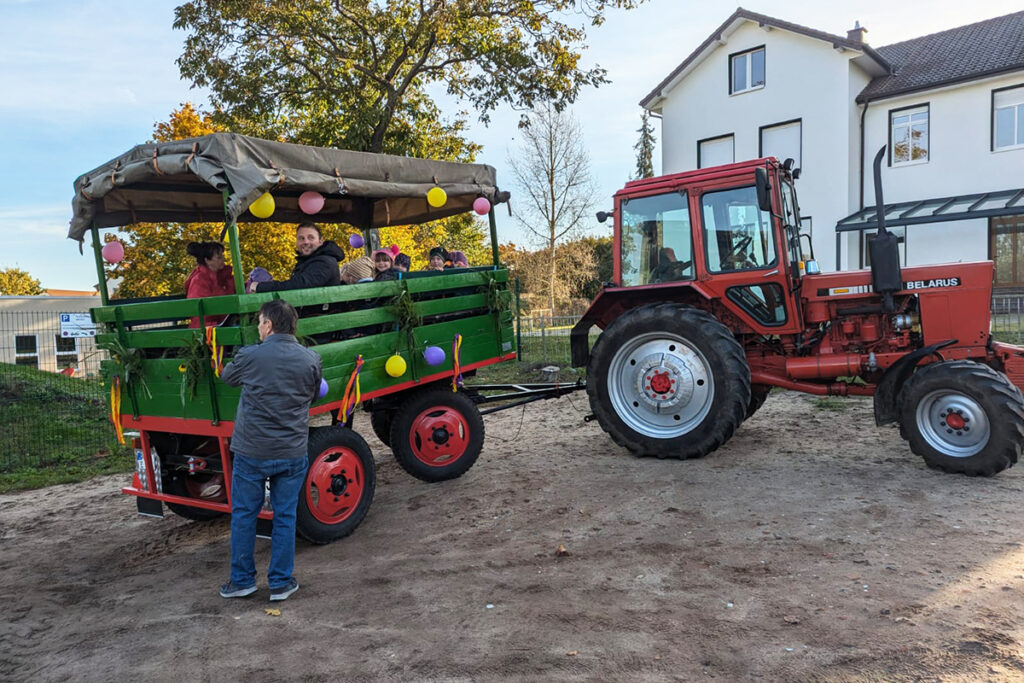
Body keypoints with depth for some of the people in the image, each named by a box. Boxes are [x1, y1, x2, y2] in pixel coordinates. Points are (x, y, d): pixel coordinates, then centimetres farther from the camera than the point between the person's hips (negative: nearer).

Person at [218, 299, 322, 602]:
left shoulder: (249, 356, -11)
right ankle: (281, 583, 19)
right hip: (292, 453, 2)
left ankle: (242, 580, 25)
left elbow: (226, 377, 10)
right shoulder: (311, 360, -4)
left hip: (251, 452, -2)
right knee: (285, 516, 12)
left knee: (243, 515, 14)